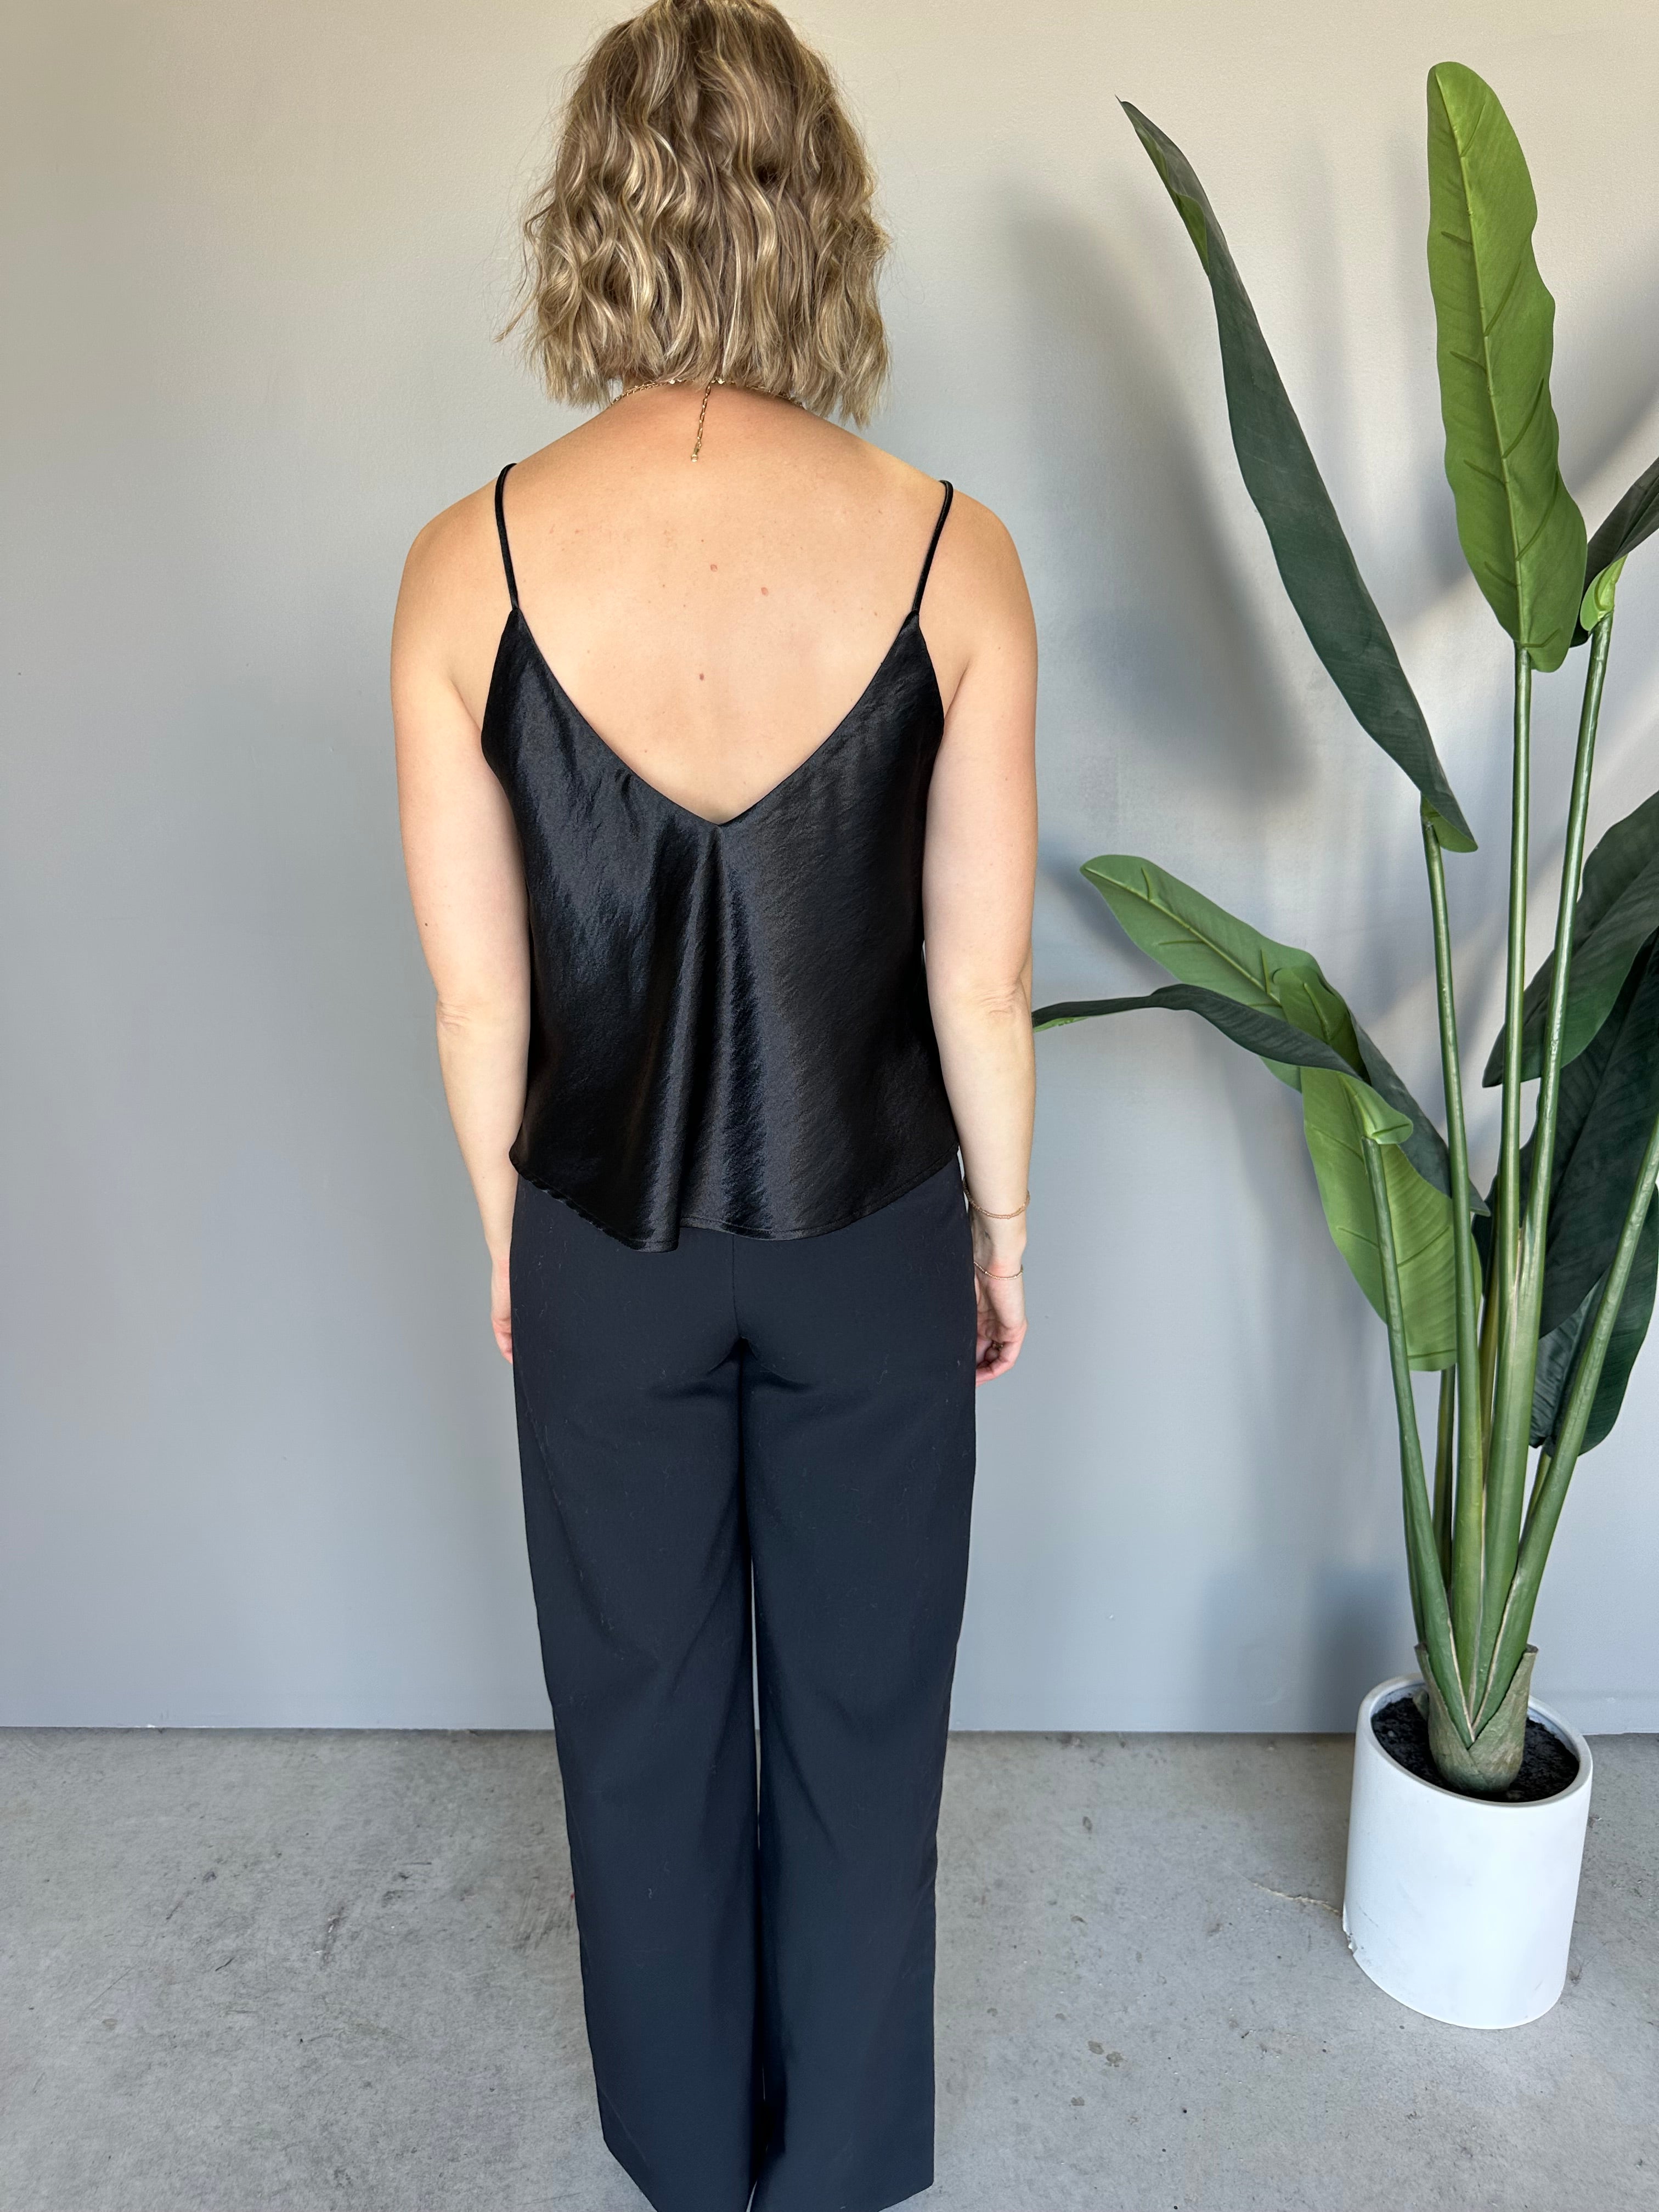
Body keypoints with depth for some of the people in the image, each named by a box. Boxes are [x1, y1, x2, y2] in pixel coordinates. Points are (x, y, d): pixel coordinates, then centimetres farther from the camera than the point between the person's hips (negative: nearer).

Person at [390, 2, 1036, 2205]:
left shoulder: (469, 565, -13)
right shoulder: (951, 553, -14)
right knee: (861, 1700, 23)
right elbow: (983, 984, -9)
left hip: (604, 1246, 1)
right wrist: (1005, 1229, 7)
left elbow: (478, 992, -7)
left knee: (642, 1703, 24)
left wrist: (510, 1232, 10)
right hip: (872, 1235, 0)